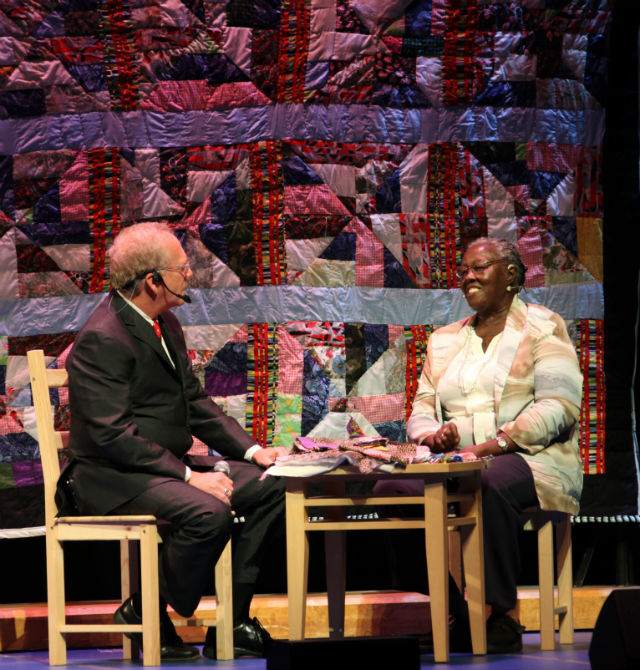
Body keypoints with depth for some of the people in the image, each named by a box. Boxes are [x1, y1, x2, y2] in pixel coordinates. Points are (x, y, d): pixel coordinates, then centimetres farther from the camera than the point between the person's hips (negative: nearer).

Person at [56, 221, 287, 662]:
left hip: (169, 463, 10)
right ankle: (145, 612, -10)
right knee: (209, 512, -33)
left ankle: (232, 624, 0)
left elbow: (195, 401, 17)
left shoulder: (166, 323, 11)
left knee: (270, 488, -3)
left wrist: (252, 450, 3)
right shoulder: (102, 339, -19)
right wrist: (188, 476, -26)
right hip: (114, 478, -10)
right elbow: (112, 435, -23)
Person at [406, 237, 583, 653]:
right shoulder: (444, 341, 23)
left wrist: (493, 445, -20)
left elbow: (558, 406, -8)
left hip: (532, 460, -5)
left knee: (493, 484, -40)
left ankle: (504, 615, -30)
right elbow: (422, 412, 18)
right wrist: (432, 435, -9)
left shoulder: (543, 327, 6)